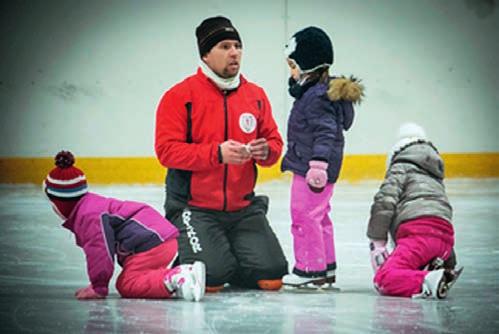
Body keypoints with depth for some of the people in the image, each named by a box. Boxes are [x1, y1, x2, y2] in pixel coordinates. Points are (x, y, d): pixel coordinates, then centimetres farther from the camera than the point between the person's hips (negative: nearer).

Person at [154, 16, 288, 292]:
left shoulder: (256, 95, 7)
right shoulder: (179, 96, -8)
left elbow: (274, 142, 11)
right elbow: (167, 150, -14)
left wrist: (266, 151, -14)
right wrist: (217, 153, -25)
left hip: (243, 207, 5)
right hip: (194, 208, -4)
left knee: (270, 275, -8)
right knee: (211, 277, -21)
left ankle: (228, 264, 23)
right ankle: (181, 264, 15)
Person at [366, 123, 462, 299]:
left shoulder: (401, 167, 13)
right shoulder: (434, 176, 36)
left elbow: (385, 201, -3)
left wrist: (377, 243, -3)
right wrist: (450, 260, 41)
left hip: (420, 231, -8)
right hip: (445, 238, 8)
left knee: (383, 279, -17)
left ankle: (429, 281, -41)